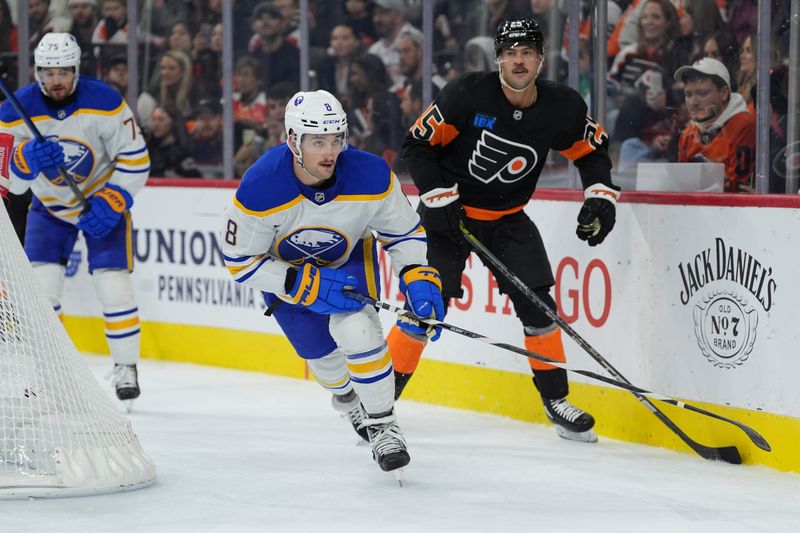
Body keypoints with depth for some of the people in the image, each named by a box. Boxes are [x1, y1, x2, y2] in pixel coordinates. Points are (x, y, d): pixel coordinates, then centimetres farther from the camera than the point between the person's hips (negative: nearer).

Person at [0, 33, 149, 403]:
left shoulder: (105, 103, -23)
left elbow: (136, 160, -16)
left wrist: (109, 204, -24)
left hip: (105, 198, -2)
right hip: (49, 206, 2)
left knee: (112, 282, -12)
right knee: (39, 285, -8)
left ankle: (126, 369, 4)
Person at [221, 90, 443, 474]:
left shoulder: (372, 176, -31)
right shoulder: (260, 189, -36)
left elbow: (405, 232, -12)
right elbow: (240, 261, -24)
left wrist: (419, 279, -29)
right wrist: (306, 284, -31)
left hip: (350, 258, 0)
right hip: (284, 266, 0)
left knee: (355, 328, -24)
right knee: (320, 352, 5)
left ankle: (381, 424, -6)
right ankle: (347, 398, 42)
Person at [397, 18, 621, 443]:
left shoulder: (561, 107, -11)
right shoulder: (468, 94, -22)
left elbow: (593, 149, 8)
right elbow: (417, 143, -15)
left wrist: (600, 197, -5)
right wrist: (438, 198, -20)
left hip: (507, 217, 3)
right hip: (449, 212, -3)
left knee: (537, 303, -6)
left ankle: (556, 401, 9)